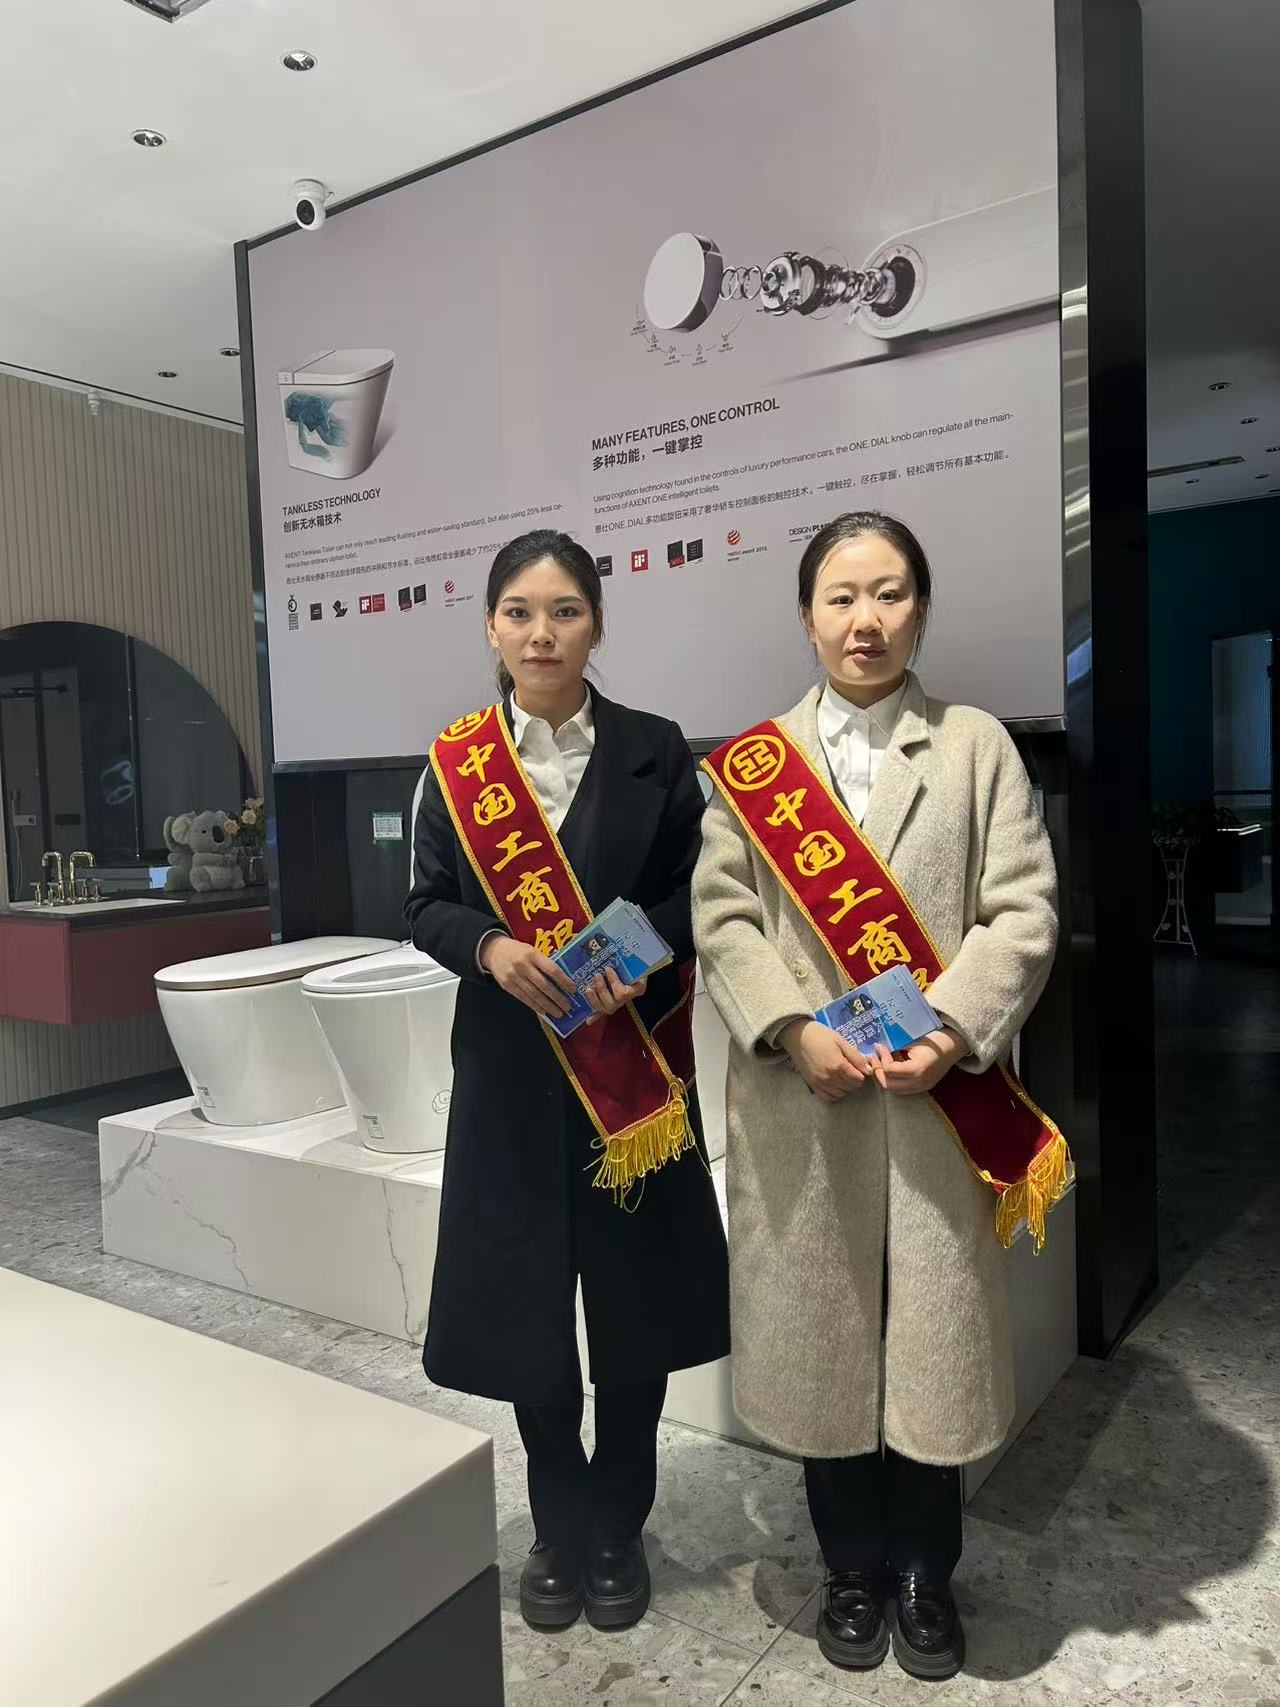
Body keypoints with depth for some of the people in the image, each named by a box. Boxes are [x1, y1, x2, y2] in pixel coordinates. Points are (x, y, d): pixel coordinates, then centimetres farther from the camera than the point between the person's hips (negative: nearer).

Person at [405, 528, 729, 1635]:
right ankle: (561, 1528, 32)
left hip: (634, 1056, 0)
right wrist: (490, 947, -17)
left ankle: (617, 1529, 31)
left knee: (637, 1296, 9)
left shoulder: (654, 752, 0)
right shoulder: (454, 763, 2)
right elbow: (428, 905, 3)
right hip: (512, 1061, 1)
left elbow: (695, 891, 1)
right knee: (526, 1302, 9)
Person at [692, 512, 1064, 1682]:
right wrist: (794, 1031, -13)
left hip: (940, 1099, 0)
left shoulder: (977, 747, 4)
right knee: (821, 1336, 10)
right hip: (798, 1098, 1)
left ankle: (927, 1577, 32)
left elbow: (1023, 913, -2)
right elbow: (721, 917, 1)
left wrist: (953, 1034, -16)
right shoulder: (752, 761, 7)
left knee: (931, 1338, 8)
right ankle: (854, 1569, 33)